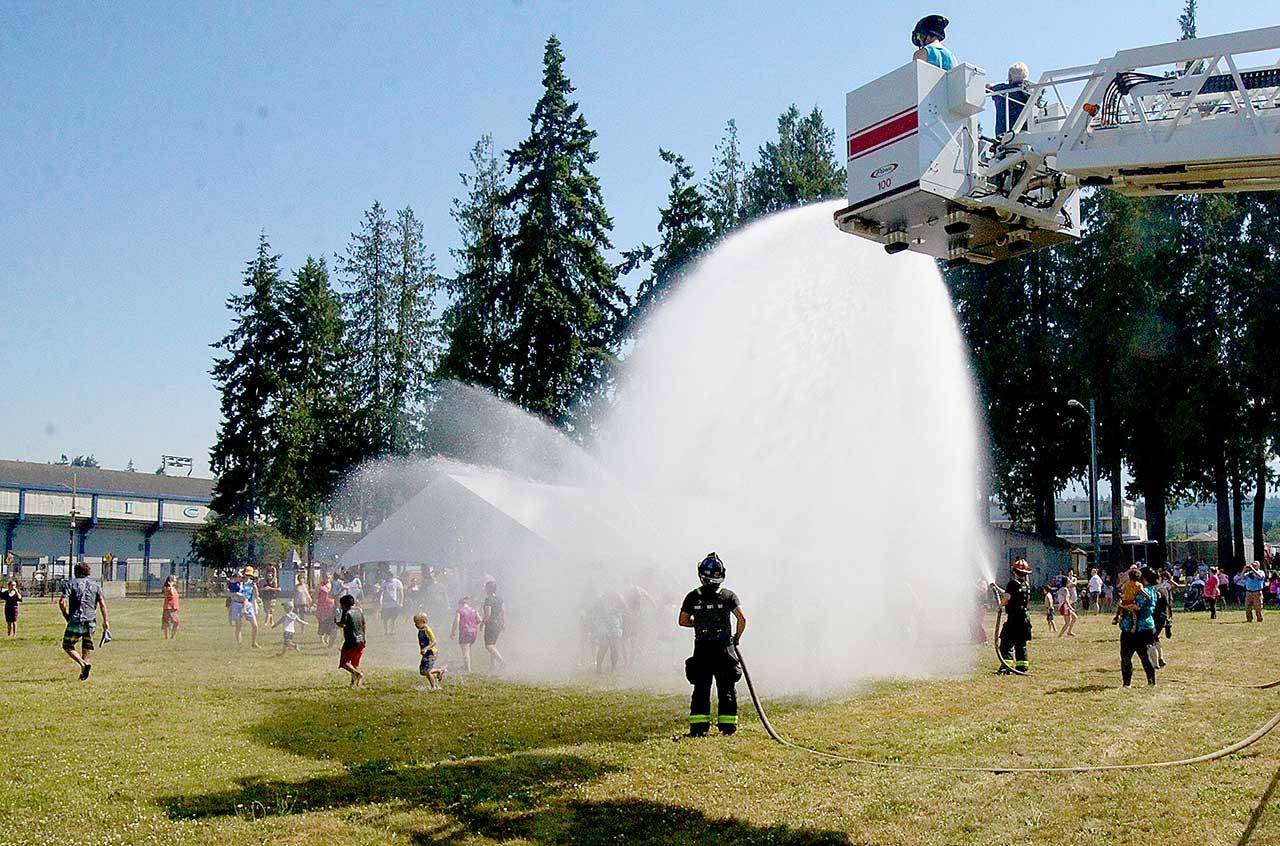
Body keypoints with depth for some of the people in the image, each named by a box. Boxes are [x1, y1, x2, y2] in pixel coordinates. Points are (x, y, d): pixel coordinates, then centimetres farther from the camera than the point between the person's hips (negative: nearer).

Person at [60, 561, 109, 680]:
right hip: (91, 621, 3)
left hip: (75, 621, -3)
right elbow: (102, 604, 3)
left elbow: (62, 603, -9)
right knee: (87, 647, 14)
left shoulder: (70, 583, 3)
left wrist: (66, 617, 5)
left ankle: (83, 663, -14)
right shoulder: (95, 585, 12)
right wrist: (105, 621, 7)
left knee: (67, 646, 8)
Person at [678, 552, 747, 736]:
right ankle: (727, 725, 9)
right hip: (724, 649, -1)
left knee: (701, 688, 7)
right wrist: (737, 637, 3)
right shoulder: (729, 596, -4)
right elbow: (742, 619, -12)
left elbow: (682, 621, 4)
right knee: (727, 689, 8)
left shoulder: (693, 596, -1)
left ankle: (698, 727, 3)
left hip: (701, 650, 1)